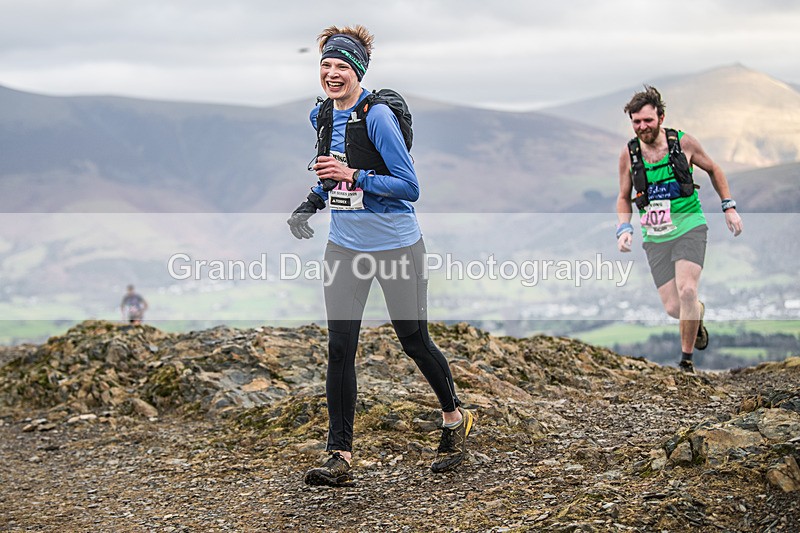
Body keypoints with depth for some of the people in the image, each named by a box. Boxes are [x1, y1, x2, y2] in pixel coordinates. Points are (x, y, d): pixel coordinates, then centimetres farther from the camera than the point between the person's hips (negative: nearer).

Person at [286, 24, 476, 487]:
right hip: (344, 246, 6)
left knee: (414, 342, 8)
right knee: (340, 349, -3)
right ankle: (340, 457, 0)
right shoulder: (322, 117, 6)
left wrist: (355, 177, -26)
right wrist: (312, 204, 7)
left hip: (395, 247, -6)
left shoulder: (377, 115, -17)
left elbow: (410, 186, -18)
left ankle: (456, 418, 34)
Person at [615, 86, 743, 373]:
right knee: (673, 308, -4)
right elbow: (624, 198, 12)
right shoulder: (628, 154, -1)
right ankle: (699, 312, 34)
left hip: (689, 228, -2)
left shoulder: (683, 142, -4)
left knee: (686, 291, -23)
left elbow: (713, 170, 13)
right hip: (655, 238, 2)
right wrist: (623, 228, -5)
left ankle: (686, 360, -5)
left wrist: (729, 207, 9)